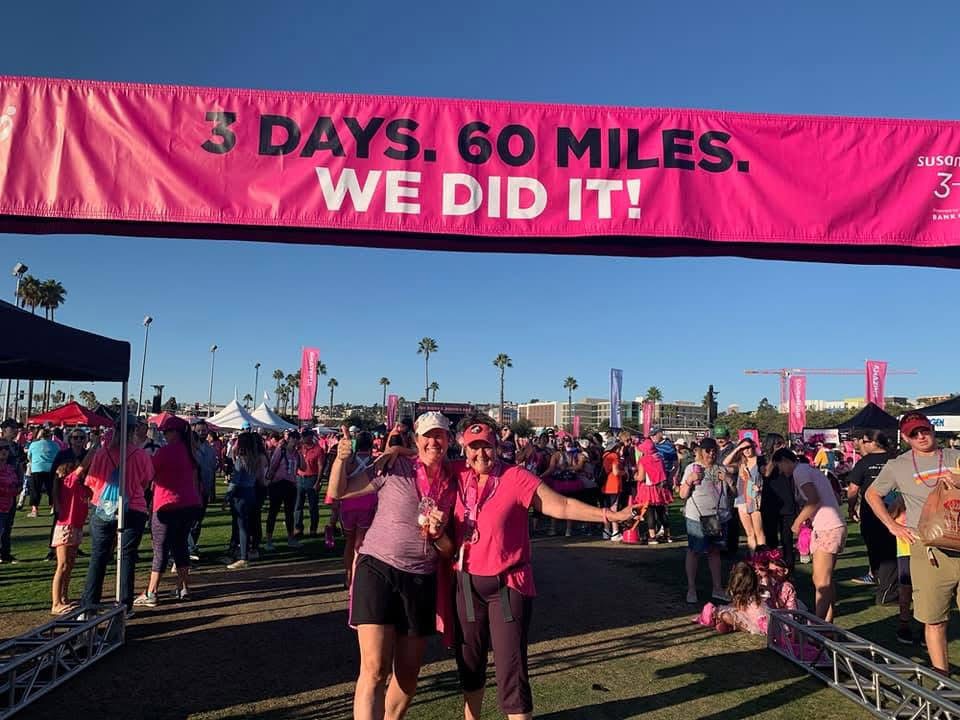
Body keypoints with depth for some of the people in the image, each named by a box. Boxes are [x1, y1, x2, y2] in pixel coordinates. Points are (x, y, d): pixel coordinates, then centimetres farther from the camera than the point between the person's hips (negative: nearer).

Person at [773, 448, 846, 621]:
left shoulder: (800, 471, -8)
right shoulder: (811, 469, 21)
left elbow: (814, 500, -19)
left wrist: (797, 522, -8)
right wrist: (806, 518, 15)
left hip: (827, 529, -10)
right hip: (836, 527, 10)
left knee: (821, 582, -10)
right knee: (825, 579, 14)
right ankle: (828, 621, 19)